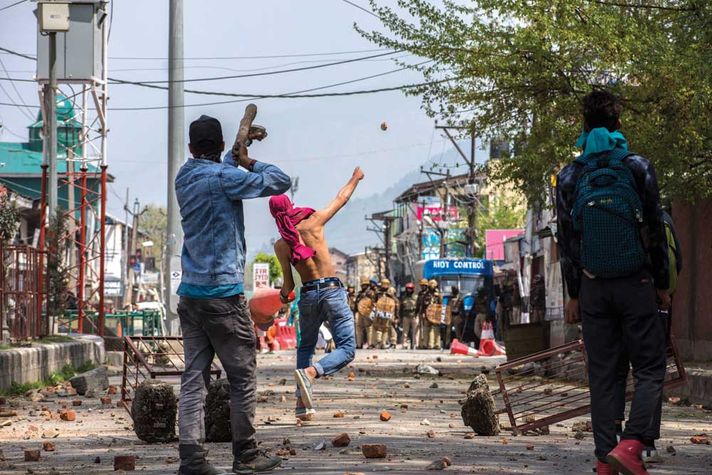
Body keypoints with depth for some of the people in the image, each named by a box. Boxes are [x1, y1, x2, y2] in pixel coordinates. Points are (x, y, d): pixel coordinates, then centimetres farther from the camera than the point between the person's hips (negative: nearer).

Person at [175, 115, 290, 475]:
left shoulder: (184, 178, 11)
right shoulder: (224, 177, -11)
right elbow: (280, 182, -8)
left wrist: (236, 160, 45)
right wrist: (248, 162, 7)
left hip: (190, 293, 7)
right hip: (223, 293, -7)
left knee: (193, 377, 3)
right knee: (242, 377, 3)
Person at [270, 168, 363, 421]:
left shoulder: (280, 245, 1)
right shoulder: (313, 222, -4)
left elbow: (289, 285, 6)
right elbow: (341, 199, 9)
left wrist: (284, 293, 30)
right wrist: (355, 179, 26)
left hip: (308, 295, 3)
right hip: (332, 290, -3)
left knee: (306, 345, 22)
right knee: (346, 349, -4)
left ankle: (302, 403, 11)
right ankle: (310, 372, -30)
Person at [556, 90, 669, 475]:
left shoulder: (569, 177, 5)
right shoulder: (637, 168, -3)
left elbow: (566, 241, 6)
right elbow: (656, 233, -1)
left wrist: (573, 295, 11)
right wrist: (662, 285, 7)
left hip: (593, 288, 3)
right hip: (636, 284, -3)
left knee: (603, 375, 7)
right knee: (649, 369, 2)